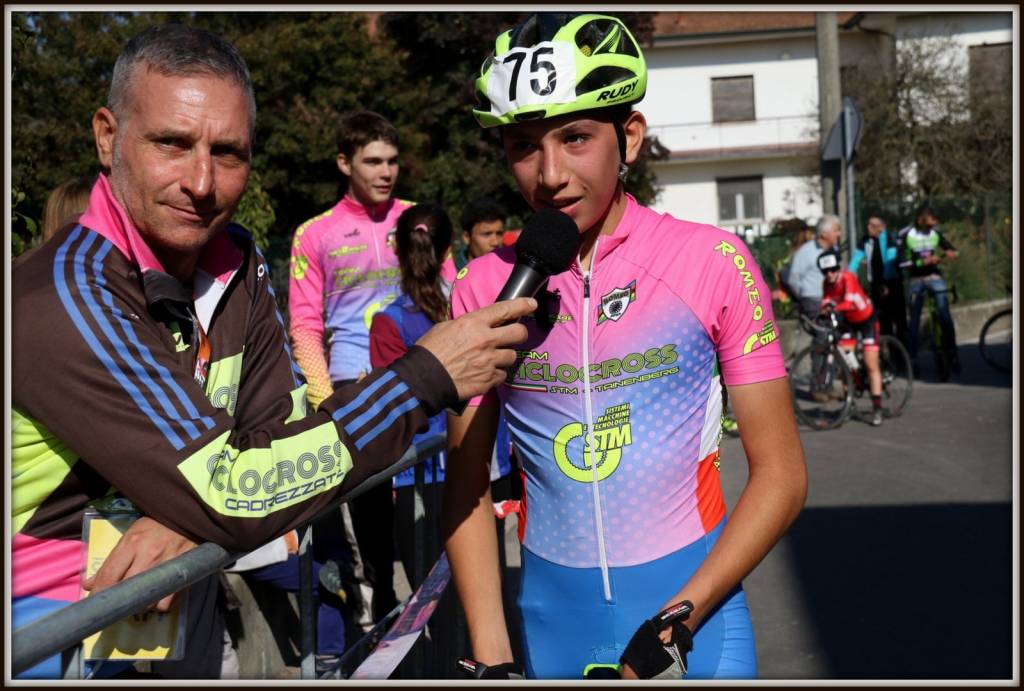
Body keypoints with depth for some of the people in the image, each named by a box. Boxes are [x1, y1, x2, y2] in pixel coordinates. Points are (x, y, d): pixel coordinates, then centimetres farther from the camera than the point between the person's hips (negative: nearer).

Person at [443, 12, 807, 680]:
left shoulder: (712, 263, -10)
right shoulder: (483, 290, -5)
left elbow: (780, 476, -7)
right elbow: (467, 487, 1)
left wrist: (676, 622, -14)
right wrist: (492, 656, -6)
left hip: (692, 609, -2)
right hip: (551, 623, 2)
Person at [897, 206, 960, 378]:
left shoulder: (936, 233, 1)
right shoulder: (906, 235, -10)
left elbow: (951, 249, 10)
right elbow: (903, 263, -14)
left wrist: (950, 253, -14)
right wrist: (924, 262, -26)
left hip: (935, 277, 2)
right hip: (916, 280, -2)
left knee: (945, 315, -9)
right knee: (914, 320, 0)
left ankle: (952, 354, 0)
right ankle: (912, 359, 7)